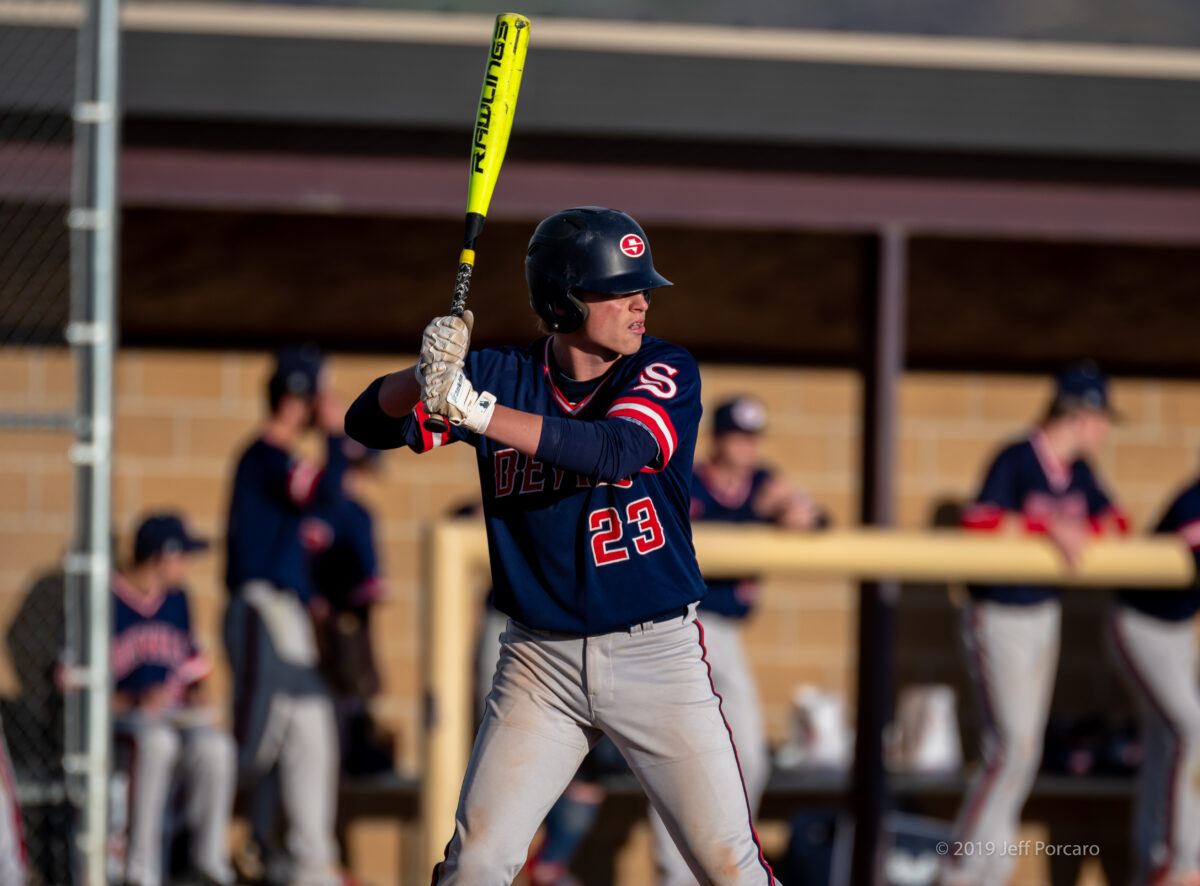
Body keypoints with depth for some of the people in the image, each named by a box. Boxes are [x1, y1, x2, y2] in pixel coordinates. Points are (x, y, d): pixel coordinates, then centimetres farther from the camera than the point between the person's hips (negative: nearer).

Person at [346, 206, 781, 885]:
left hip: (658, 652, -1)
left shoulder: (665, 371, -6)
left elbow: (614, 451, -26)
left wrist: (472, 407, -33)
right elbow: (369, 423, -5)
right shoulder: (503, 377, -1)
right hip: (542, 660, 1)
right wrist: (427, 374, -27)